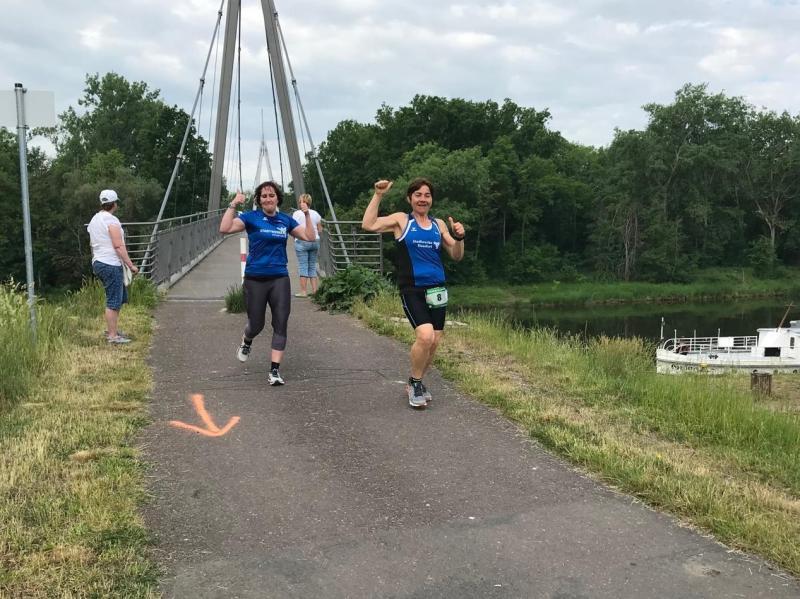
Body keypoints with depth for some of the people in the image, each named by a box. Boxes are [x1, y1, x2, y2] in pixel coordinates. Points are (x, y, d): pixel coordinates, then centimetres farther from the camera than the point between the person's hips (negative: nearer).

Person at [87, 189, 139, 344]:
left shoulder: (94, 220, 15)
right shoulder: (111, 220, -13)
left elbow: (92, 244, 21)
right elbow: (118, 246, -19)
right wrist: (131, 265, -17)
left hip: (98, 263, 10)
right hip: (111, 264, -10)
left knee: (122, 297, 18)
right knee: (114, 301, -5)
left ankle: (110, 329, 21)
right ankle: (112, 335, -3)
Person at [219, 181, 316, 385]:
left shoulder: (286, 220, 6)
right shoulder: (251, 217, -4)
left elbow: (310, 237, 7)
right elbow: (225, 229, -16)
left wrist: (306, 214, -2)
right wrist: (233, 205, -20)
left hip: (280, 279, 3)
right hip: (255, 279, -2)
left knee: (280, 324, -4)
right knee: (256, 324, 8)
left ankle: (274, 371, 2)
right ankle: (246, 342, 45)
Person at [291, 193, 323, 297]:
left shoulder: (297, 213, -5)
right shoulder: (315, 213, 7)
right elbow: (320, 230, 8)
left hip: (302, 241, -4)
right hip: (315, 241, 4)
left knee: (303, 266, -2)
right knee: (312, 266, 11)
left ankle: (303, 291, -4)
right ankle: (314, 290, 8)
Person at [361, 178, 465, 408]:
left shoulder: (439, 224, 12)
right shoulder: (401, 220, 2)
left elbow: (456, 255, 14)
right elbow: (368, 225, -10)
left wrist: (459, 238, -5)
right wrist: (378, 196, -12)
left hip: (436, 289, 5)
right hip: (412, 290, -5)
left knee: (434, 342, 7)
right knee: (425, 336, -23)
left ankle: (415, 383, 29)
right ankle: (415, 382, 1)